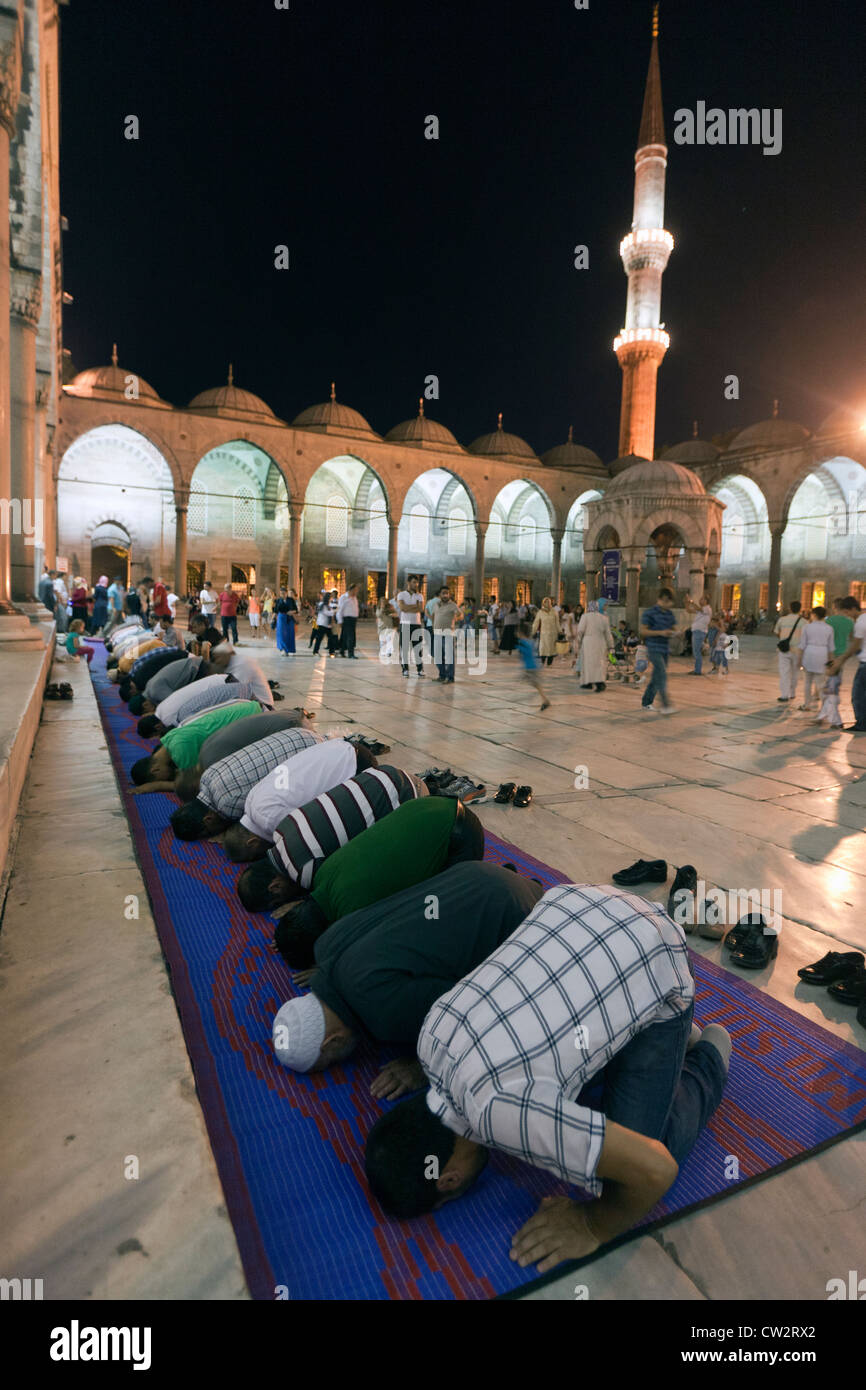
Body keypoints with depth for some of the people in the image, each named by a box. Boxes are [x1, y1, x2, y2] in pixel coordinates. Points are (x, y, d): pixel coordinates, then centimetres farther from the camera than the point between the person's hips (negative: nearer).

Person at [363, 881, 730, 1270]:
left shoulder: (497, 1110, -32)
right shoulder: (429, 1034, -9)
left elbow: (655, 1169, -30)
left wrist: (595, 1226, -14)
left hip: (658, 969, -6)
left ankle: (708, 1060, 21)